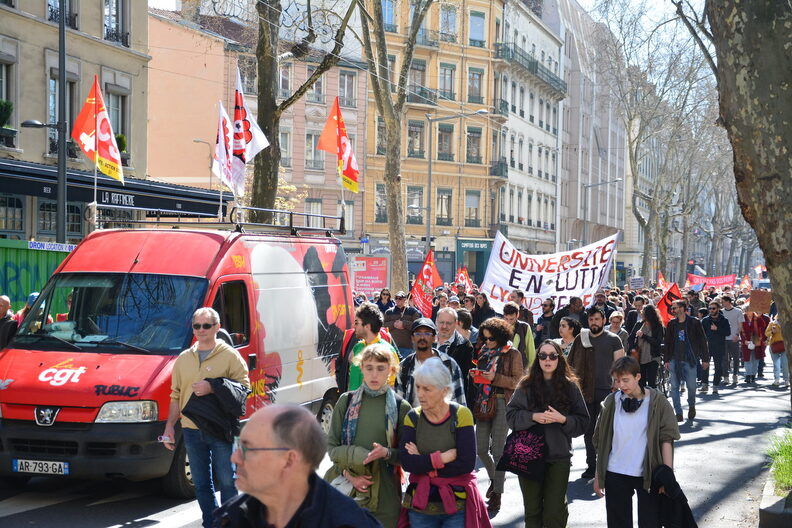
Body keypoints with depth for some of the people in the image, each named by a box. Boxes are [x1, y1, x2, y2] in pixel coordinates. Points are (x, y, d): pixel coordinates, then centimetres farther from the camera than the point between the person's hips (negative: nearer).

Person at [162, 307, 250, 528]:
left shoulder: (230, 356, -2)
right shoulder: (183, 359, 13)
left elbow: (243, 388, -9)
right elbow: (176, 396, 18)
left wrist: (212, 388, -19)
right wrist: (169, 425, 11)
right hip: (192, 431, 5)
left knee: (226, 481, -2)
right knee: (201, 484, 11)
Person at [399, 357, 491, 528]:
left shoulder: (461, 415, -8)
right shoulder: (413, 417, 0)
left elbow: (467, 463, -17)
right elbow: (406, 462, -11)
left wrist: (423, 464, -13)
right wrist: (443, 458, -19)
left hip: (457, 506, -3)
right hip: (420, 506, 3)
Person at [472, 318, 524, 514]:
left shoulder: (513, 354, -4)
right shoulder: (484, 351, 14)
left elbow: (517, 381, -7)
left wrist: (495, 378, -18)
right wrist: (476, 375, 1)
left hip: (502, 403, -6)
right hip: (484, 402, 6)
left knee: (497, 449, -4)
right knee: (481, 448, 6)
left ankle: (497, 495, 4)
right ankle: (495, 477, 34)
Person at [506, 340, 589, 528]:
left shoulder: (570, 387, 2)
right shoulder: (526, 385, 3)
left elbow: (583, 422, 3)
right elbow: (511, 415, 1)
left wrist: (563, 419, -15)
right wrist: (533, 417, -14)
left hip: (559, 457, -1)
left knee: (554, 512, -4)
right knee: (532, 509, 11)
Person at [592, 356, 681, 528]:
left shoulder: (657, 402, -5)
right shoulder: (611, 402, 3)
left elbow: (666, 440, -6)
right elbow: (601, 441, 8)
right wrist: (598, 475, 8)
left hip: (649, 475, -3)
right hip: (615, 475, 3)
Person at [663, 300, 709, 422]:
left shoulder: (694, 322, -2)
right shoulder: (671, 324, 7)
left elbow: (702, 341, 0)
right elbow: (667, 342, 12)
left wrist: (705, 359, -1)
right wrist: (666, 360, 7)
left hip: (690, 360, -3)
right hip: (674, 360, 3)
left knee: (691, 386, -1)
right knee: (674, 387, -1)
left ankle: (691, 406, 27)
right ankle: (678, 413, 5)